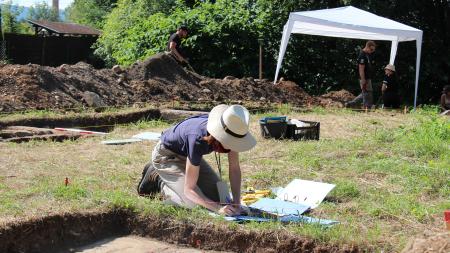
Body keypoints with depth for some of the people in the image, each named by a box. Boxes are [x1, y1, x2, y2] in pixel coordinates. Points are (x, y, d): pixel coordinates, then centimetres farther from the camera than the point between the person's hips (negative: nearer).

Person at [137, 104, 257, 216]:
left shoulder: (231, 130, -25)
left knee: (218, 196, 2)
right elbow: (189, 189, -37)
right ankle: (158, 180, 5)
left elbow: (234, 168, -15)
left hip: (186, 155, 7)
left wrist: (236, 201, -26)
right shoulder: (198, 140, -42)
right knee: (194, 204, -20)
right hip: (166, 156, -7)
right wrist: (218, 208, -46)